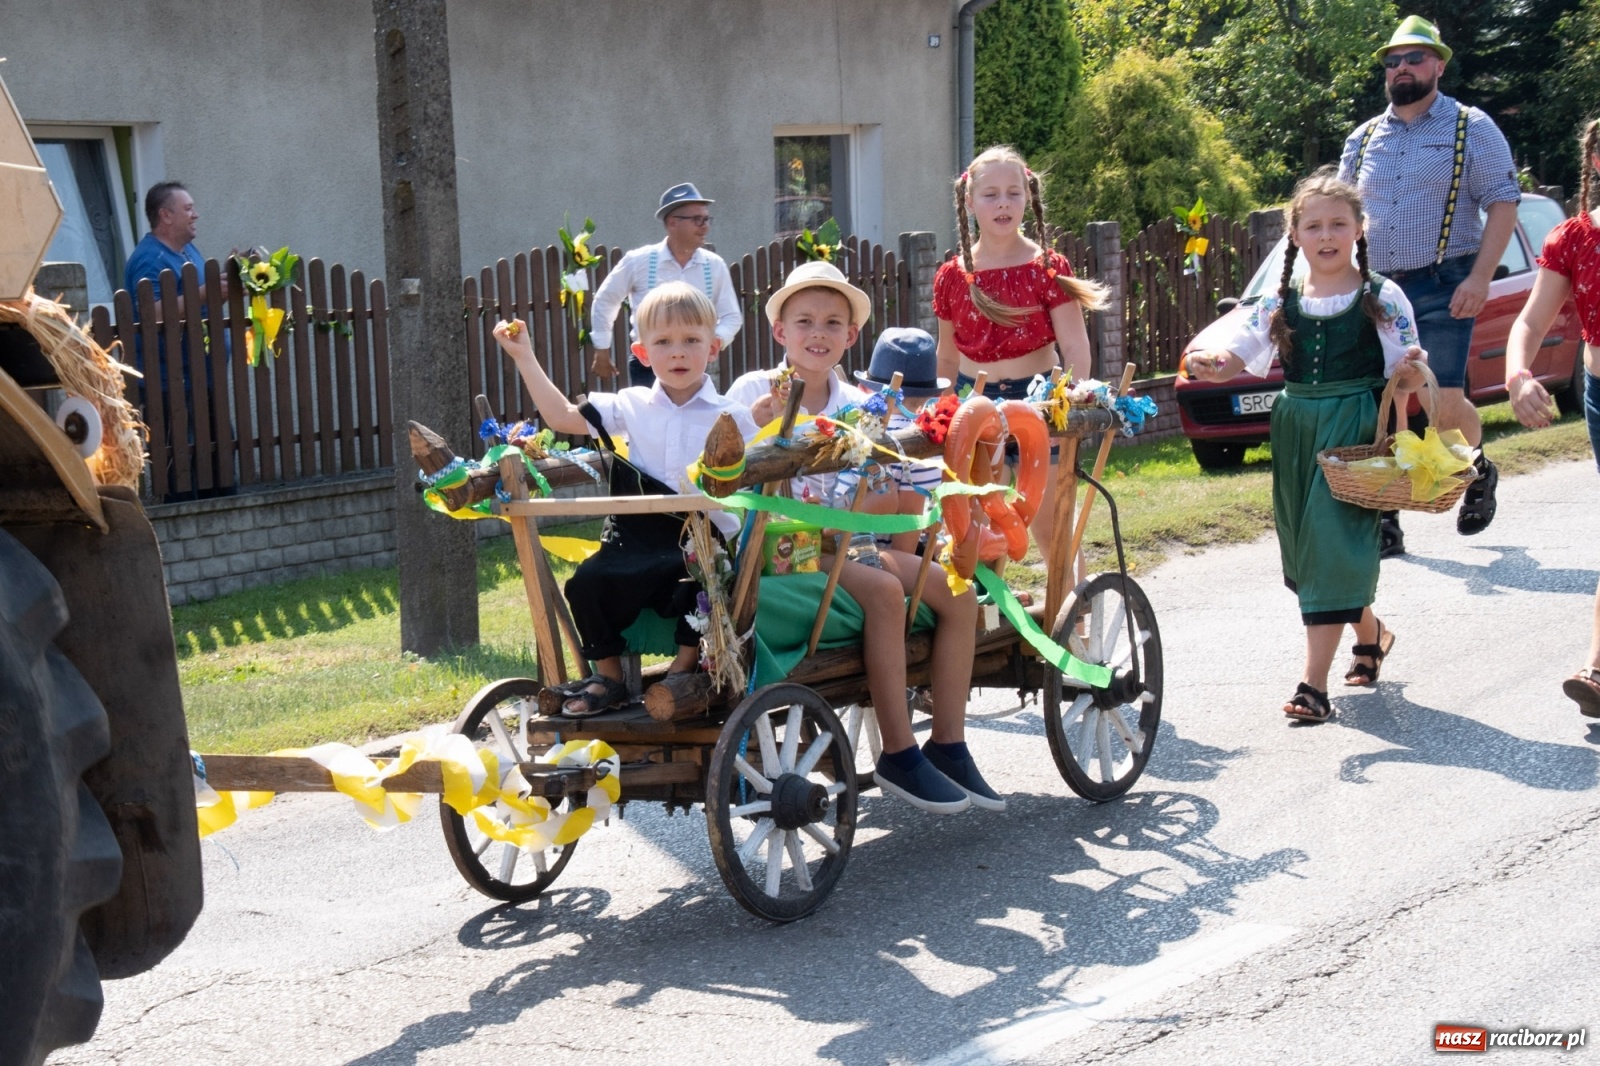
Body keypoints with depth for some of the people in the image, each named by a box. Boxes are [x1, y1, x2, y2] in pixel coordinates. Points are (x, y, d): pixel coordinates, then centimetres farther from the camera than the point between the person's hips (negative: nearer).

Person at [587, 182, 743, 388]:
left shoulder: (714, 266, 0)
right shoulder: (639, 261, -6)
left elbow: (732, 316, 7)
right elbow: (604, 301, 7)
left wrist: (717, 339, -14)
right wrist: (602, 350, 9)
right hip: (647, 365, -2)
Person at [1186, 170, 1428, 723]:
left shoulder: (1382, 298, -2)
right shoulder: (1282, 303, 7)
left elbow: (1404, 377, -2)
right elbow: (1236, 356, 1)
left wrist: (1412, 373, -25)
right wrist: (1209, 365, -21)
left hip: (1356, 427, -5)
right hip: (1295, 428, 5)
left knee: (1333, 543, -12)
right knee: (1305, 546, 12)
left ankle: (1314, 683, -12)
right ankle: (1370, 632, 40)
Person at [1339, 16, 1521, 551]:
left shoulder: (1470, 128, 1)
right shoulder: (1363, 138, 14)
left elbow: (1503, 204, -4)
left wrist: (1479, 278, -16)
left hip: (1442, 287, -4)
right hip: (1375, 290, 4)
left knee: (1447, 404, -9)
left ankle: (1479, 472, 24)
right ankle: (1384, 520, 7)